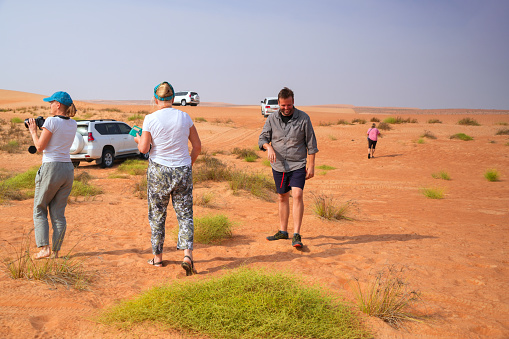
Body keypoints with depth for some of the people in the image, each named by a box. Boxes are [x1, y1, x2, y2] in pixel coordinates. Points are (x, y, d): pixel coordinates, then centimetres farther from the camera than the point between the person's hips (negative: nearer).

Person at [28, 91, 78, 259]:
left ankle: (44, 248, 1)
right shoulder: (73, 124, 9)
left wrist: (33, 131, 6)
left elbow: (40, 146, -9)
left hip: (51, 168, -6)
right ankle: (56, 251, 11)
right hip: (68, 169, 6)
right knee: (58, 213, 10)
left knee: (39, 209, 9)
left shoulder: (51, 121, -11)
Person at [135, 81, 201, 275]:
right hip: (183, 171, 2)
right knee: (185, 215, 8)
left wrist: (138, 139, 12)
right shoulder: (184, 117, 0)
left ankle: (157, 257, 22)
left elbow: (144, 149, -10)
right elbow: (197, 146, 3)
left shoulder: (151, 119, -9)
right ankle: (187, 255, -9)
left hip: (158, 172, -1)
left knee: (157, 215, 13)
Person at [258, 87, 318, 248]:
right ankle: (283, 231, 27)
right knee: (282, 197, 13)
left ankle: (296, 235, -14)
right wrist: (268, 147, -20)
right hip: (278, 166, 3)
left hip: (298, 165, -3)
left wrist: (311, 165, -5)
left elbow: (311, 144, -2)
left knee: (297, 195, -17)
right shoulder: (272, 119, 1)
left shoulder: (303, 118, -6)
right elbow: (262, 138, 2)